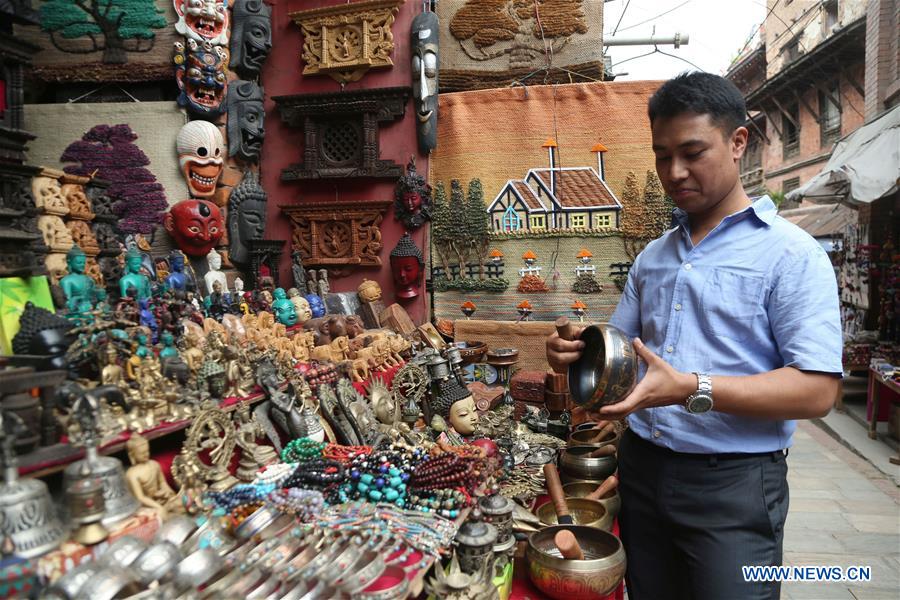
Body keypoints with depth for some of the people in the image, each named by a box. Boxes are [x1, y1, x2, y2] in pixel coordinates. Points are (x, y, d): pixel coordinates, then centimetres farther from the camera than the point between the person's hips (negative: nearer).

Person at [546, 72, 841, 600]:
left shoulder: (790, 254, -10)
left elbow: (817, 391, -17)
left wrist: (691, 390, -29)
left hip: (732, 482, -5)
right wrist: (578, 352, -6)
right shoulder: (653, 256, 10)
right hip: (642, 469, 6)